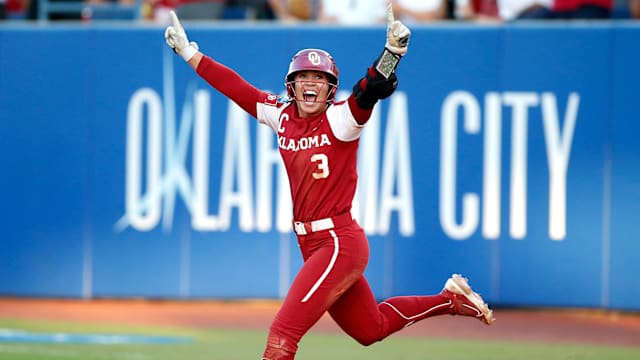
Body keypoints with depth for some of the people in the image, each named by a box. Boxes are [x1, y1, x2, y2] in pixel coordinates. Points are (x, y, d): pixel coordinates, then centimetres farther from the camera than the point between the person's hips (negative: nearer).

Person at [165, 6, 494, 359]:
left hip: (340, 243, -8)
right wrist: (188, 52, 15)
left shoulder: (340, 119, -10)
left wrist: (392, 51, -44)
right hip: (312, 246, 8)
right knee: (371, 329, 21)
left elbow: (371, 90, -27)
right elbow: (235, 87, 14)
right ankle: (449, 299, 36)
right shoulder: (282, 116, 7)